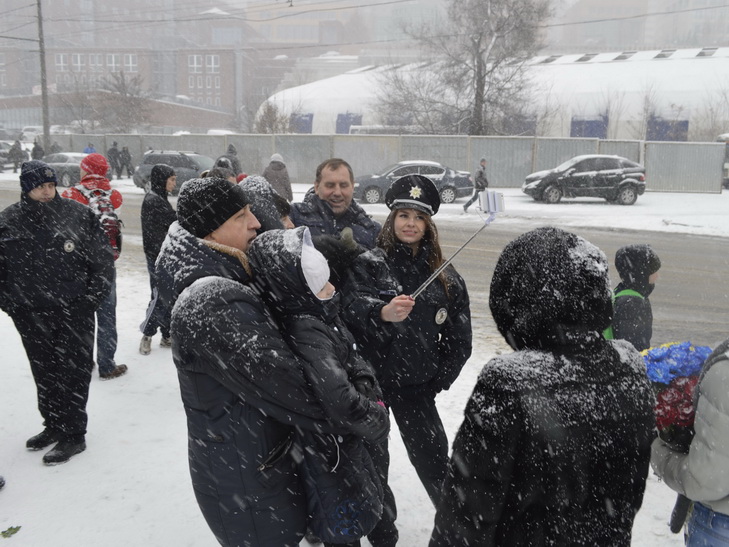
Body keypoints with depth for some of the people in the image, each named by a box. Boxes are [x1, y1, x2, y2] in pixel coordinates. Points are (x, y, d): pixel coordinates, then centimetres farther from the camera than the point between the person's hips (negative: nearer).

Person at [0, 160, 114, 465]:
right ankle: (53, 425, 33)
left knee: (73, 372, 1)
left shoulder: (78, 215, -4)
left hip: (74, 313, -3)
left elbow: (103, 259, 0)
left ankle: (73, 435, 13)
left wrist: (92, 297, -4)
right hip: (31, 317, 3)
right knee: (44, 373, 15)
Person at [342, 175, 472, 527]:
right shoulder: (368, 264, -6)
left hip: (417, 383, 1)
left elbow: (459, 334, 6)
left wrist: (440, 379, 2)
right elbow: (353, 307, -25)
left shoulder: (444, 275, 1)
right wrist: (382, 312, -45)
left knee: (432, 459, 3)